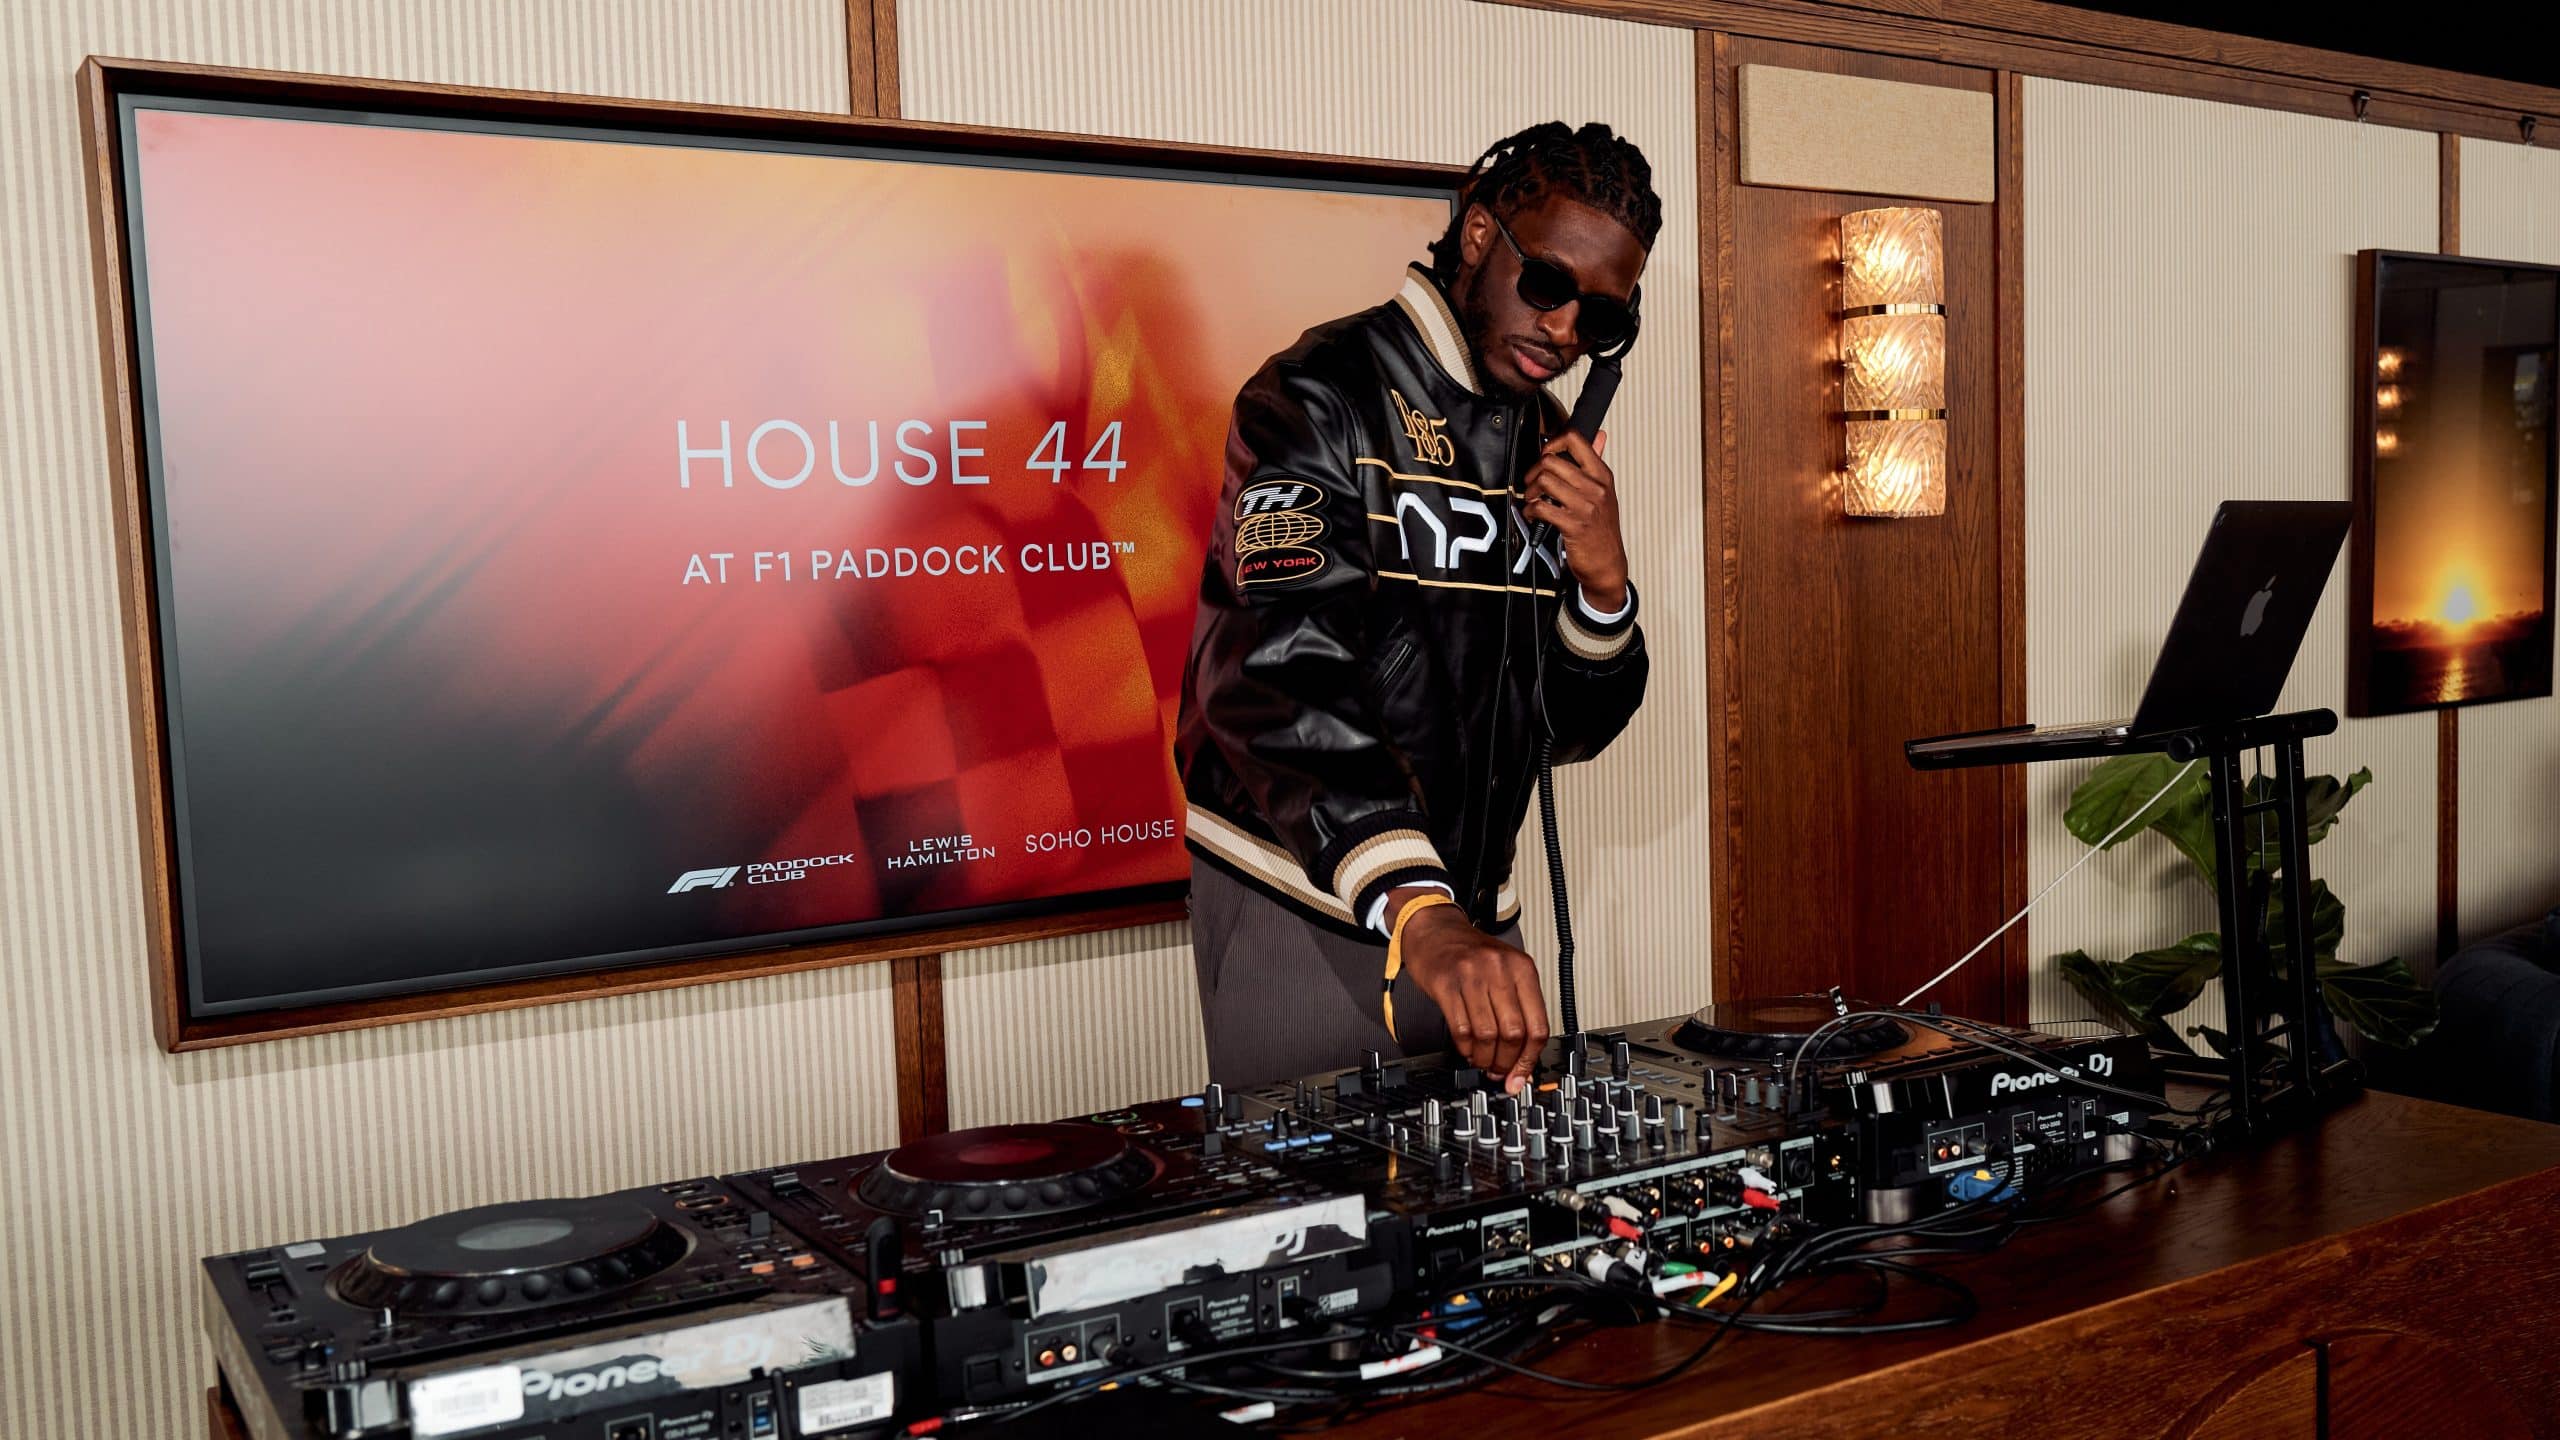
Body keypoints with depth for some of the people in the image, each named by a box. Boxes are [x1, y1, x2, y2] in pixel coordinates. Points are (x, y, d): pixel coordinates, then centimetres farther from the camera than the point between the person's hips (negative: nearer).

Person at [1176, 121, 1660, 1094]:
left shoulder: (1550, 448, 10)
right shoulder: (1323, 397, -12)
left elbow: (1574, 727, 10)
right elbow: (1281, 669, -28)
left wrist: (1601, 577, -11)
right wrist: (1421, 914, -41)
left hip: (1471, 918, 7)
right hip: (1303, 909, -6)